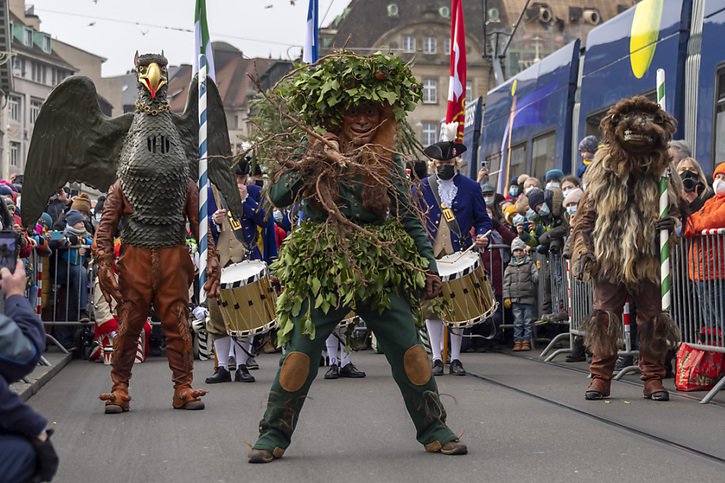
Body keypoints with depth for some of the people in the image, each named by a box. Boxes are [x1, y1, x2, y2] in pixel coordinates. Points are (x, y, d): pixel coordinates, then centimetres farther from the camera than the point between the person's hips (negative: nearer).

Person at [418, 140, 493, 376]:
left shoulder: (471, 188, 8)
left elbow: (483, 220, 11)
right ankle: (436, 358, 6)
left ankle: (455, 359, 9)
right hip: (429, 258, 0)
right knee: (431, 307, -1)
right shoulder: (421, 188, 8)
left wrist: (481, 237, -10)